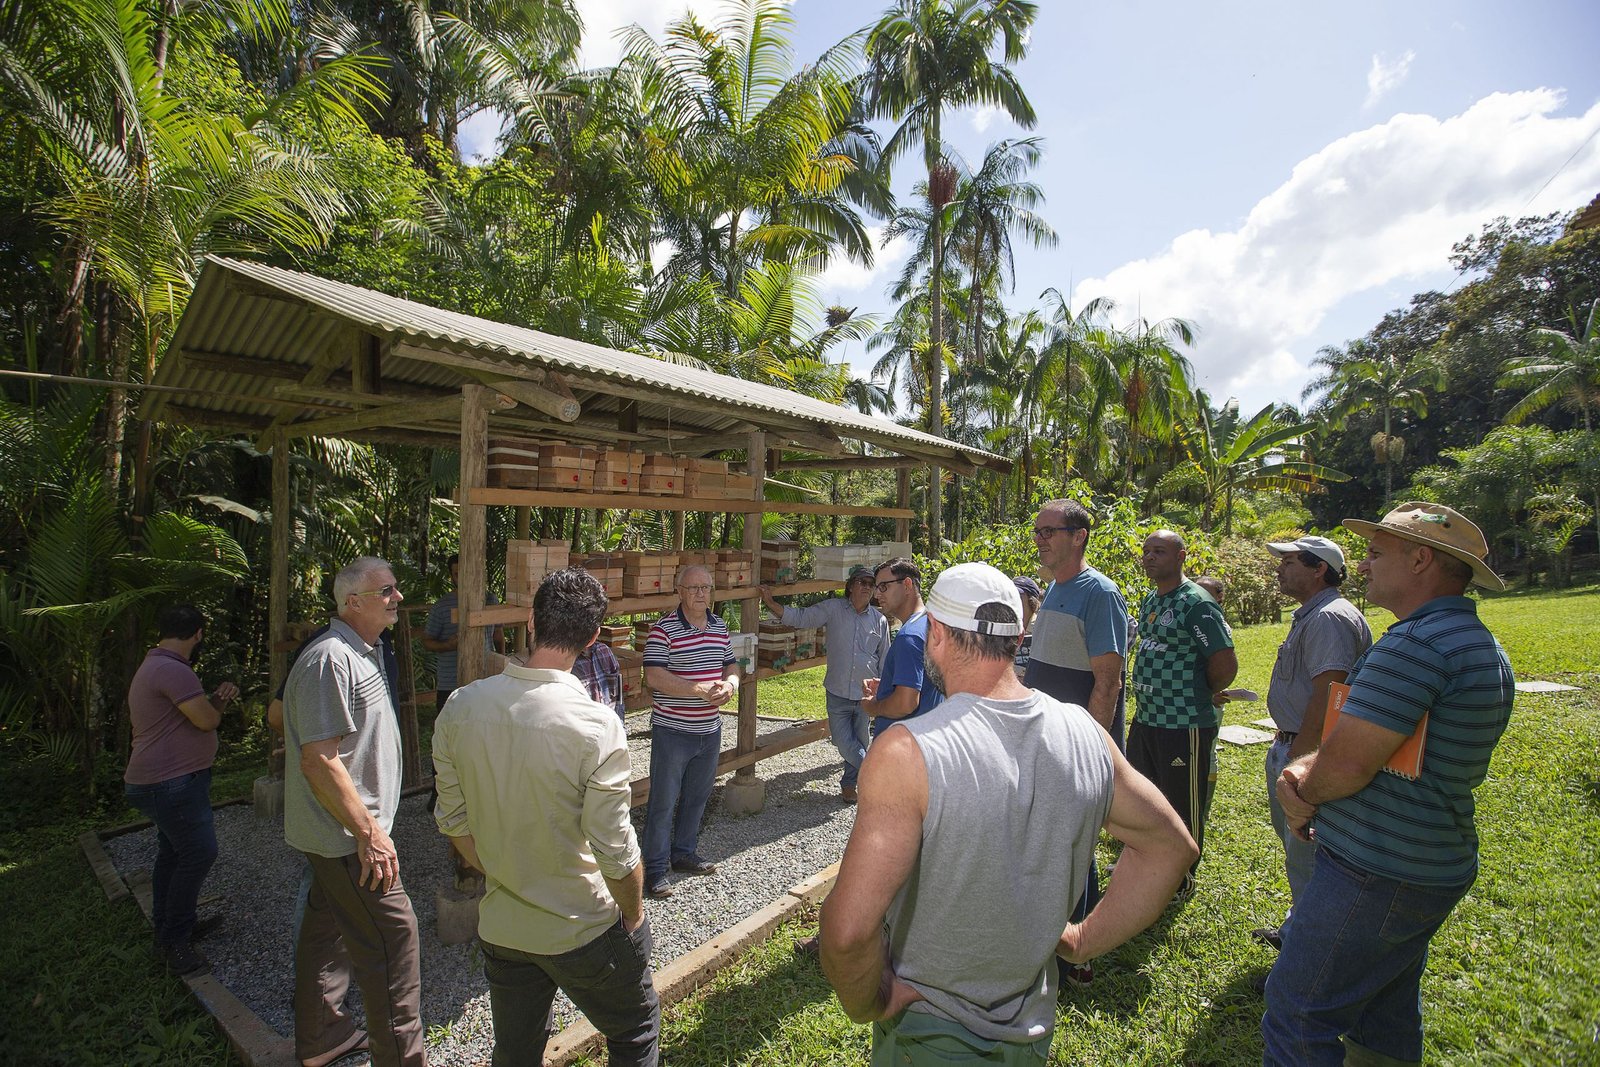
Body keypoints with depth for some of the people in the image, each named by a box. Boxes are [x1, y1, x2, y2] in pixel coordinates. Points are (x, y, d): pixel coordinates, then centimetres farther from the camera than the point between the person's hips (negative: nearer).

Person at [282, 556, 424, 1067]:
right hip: (346, 833, -10)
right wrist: (369, 833, -23)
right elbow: (319, 760, -26)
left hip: (339, 832, 10)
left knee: (328, 927, 21)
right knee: (392, 935, -2)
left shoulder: (363, 651, 10)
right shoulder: (330, 658, -23)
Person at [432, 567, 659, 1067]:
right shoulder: (596, 724, -28)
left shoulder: (460, 706, -13)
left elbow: (454, 821, -1)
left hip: (500, 927, 5)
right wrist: (634, 915, -3)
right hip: (584, 932, -4)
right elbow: (616, 850, -22)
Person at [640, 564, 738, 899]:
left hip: (709, 730, 6)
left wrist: (730, 685, -9)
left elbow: (731, 666, 14)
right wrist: (701, 690, -26)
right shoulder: (663, 629, -15)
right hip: (672, 731, -6)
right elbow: (654, 677, -22)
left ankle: (684, 853, 38)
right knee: (663, 802, 5)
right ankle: (655, 868, 20)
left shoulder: (719, 626, 6)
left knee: (697, 797, 20)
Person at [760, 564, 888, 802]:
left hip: (866, 695, 1)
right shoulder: (833, 609, -5)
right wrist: (771, 603, -19)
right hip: (838, 693, -1)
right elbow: (799, 617, -7)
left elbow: (885, 659, 7)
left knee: (859, 744, 14)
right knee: (843, 743, -2)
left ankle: (849, 784, 37)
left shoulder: (879, 619, 0)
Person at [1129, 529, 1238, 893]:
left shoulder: (1196, 603, -17)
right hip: (1145, 719, 9)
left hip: (1184, 725, -9)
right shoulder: (1149, 601, 10)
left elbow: (1226, 664, -19)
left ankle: (1182, 879, 26)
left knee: (1183, 805, 8)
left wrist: (1201, 696, -4)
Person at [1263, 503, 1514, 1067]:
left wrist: (1303, 793, -5)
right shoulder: (1483, 647, 12)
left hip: (1375, 878, -10)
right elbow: (1363, 739, 14)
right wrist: (1299, 773, -1)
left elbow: (1347, 763, -26)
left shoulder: (1418, 642, -23)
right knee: (1386, 1020, 23)